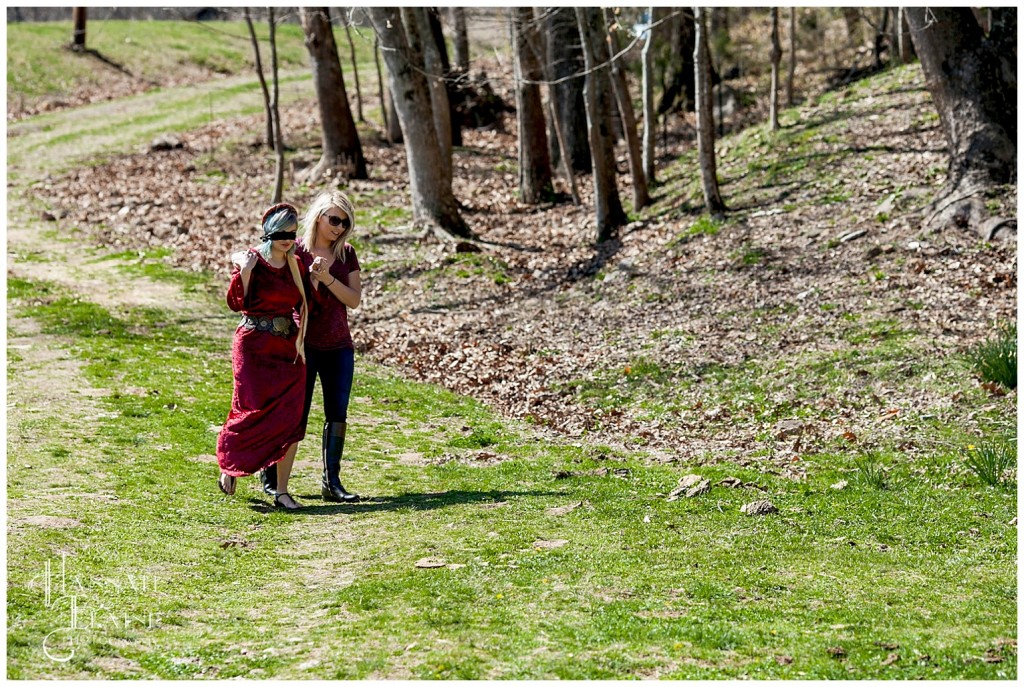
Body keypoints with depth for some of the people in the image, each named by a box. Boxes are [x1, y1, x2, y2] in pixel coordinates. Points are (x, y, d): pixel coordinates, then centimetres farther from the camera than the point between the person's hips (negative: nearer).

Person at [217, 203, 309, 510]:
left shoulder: (297, 265, 9)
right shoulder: (249, 260, -5)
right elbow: (236, 303, -16)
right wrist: (244, 271, -27)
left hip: (289, 349, 5)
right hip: (254, 348, -5)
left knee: (291, 420, -2)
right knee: (255, 411, -12)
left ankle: (282, 491, 4)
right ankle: (229, 462, 18)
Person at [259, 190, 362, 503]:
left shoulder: (346, 254, 5)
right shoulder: (296, 251, -7)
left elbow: (354, 300, -2)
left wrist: (327, 278, -16)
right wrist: (310, 276, -21)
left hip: (339, 346, 4)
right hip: (304, 345, -4)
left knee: (337, 414, 2)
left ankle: (331, 482, 7)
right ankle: (270, 477, 15)